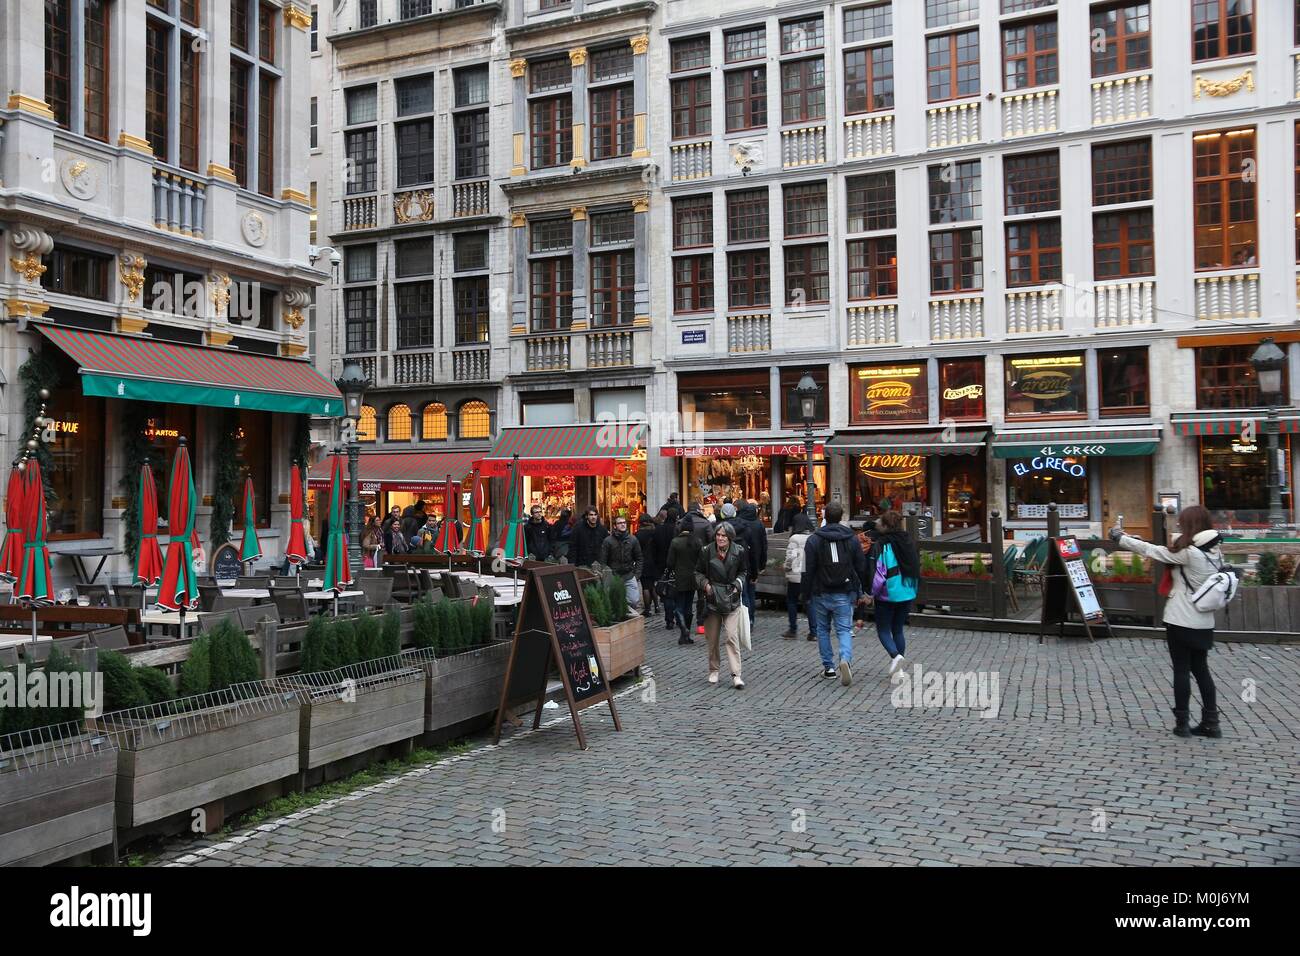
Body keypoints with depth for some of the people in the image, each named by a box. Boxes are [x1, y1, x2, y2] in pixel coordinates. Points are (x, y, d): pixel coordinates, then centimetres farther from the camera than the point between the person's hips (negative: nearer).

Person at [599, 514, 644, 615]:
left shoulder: (633, 540, 5)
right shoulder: (608, 541, -3)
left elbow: (638, 559, 12)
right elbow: (602, 561, -1)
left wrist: (637, 574, 3)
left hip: (630, 576, 2)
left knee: (635, 601, -7)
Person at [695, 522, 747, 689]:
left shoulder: (739, 551, -4)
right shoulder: (706, 551, -5)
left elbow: (742, 572, 13)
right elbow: (698, 572, 8)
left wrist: (737, 585, -3)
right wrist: (705, 584, -10)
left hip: (732, 599, -1)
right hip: (712, 598, 1)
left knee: (732, 637, -10)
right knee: (712, 638, 9)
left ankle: (736, 675, -7)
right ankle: (714, 670, 28)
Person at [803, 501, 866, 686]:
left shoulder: (813, 540, -7)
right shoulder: (851, 538, -1)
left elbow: (808, 571, -6)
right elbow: (861, 567, 4)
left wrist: (806, 595, 2)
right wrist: (858, 590, 15)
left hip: (821, 594, 0)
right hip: (844, 594, 1)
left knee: (823, 630, 15)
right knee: (844, 629, 3)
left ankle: (828, 667, 17)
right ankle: (846, 659, -22)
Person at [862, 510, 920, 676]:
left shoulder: (880, 545, -14)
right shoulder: (908, 543, 5)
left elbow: (876, 572, -17)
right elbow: (916, 567, 15)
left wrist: (870, 593, -12)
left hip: (887, 594, -5)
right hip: (907, 594, 6)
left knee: (883, 629, 7)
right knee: (898, 630, 15)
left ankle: (895, 656, -17)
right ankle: (897, 669, 17)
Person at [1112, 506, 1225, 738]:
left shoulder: (1189, 553, -17)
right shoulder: (1214, 552, 6)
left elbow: (1150, 550, -10)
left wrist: (1120, 538, 1)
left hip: (1181, 622, -7)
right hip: (1204, 623, 7)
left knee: (1182, 671, 2)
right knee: (1201, 670, 14)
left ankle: (1182, 723, 9)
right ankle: (1211, 723, 16)